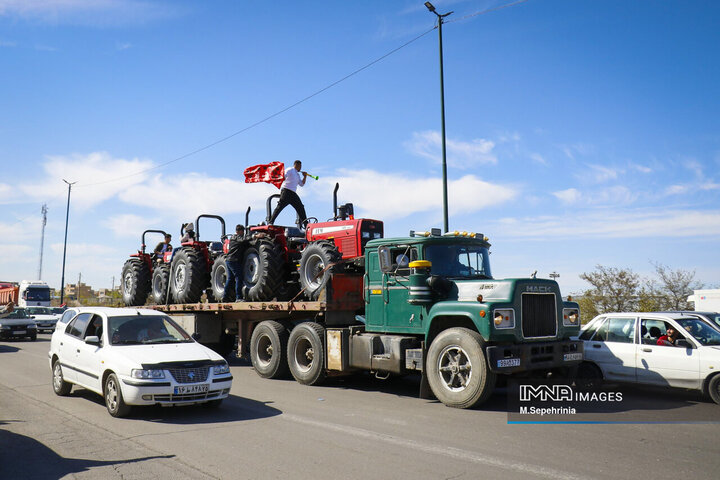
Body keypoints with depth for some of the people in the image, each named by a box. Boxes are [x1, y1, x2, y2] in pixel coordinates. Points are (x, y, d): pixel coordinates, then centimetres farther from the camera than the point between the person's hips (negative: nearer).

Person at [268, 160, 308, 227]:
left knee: (301, 208, 7)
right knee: (280, 206, -18)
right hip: (286, 191, -8)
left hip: (293, 193, 9)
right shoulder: (290, 170, 1)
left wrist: (305, 177, 17)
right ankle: (270, 221, -21)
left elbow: (301, 184, 27)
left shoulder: (297, 175, 27)